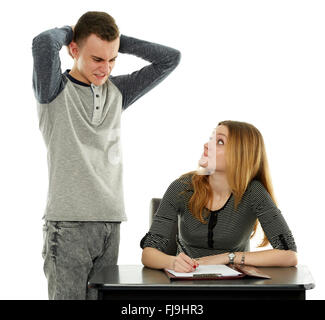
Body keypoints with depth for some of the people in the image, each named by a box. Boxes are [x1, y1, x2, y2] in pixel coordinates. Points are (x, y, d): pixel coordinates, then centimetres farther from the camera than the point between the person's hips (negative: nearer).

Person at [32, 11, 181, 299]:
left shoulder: (117, 91, 15)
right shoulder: (55, 90, 0)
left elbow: (170, 58, 13)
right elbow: (43, 43, -21)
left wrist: (117, 40, 9)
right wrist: (67, 32, 1)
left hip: (110, 221, 5)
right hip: (68, 222, -5)